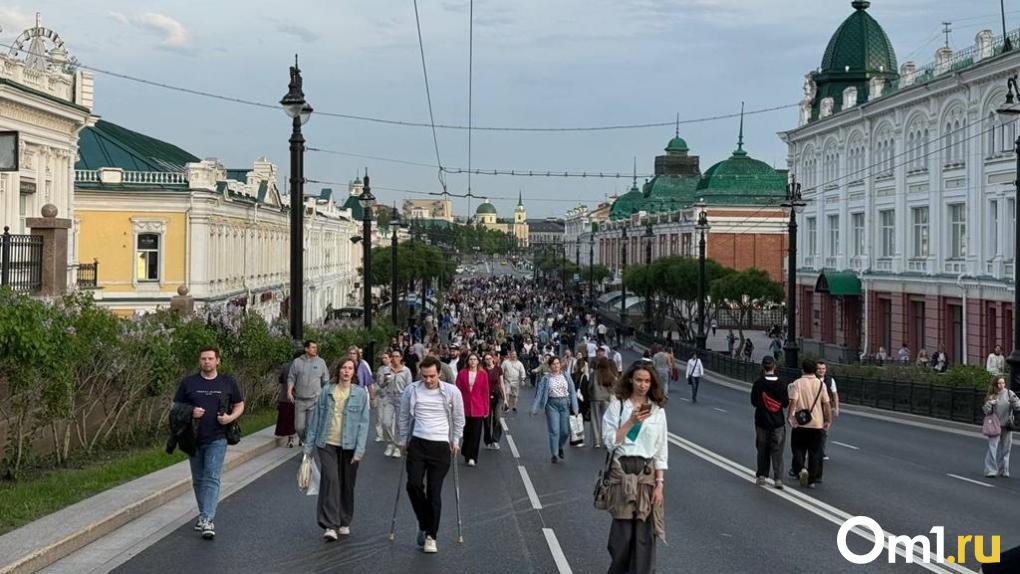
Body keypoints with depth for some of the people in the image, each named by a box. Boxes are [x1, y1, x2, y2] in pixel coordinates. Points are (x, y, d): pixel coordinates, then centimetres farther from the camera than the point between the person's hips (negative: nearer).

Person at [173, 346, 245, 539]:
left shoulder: (228, 382, 5)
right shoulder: (188, 382, 5)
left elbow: (239, 405, 13)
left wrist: (230, 417, -8)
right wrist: (190, 413, -12)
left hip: (217, 438, -2)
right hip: (194, 438, 2)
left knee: (212, 478, -13)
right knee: (198, 479, 12)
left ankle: (207, 520, -19)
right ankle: (203, 514, 28)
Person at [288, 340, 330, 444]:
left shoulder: (321, 362, 4)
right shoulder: (297, 362, 3)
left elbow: (326, 381, 9)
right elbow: (291, 378, 5)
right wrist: (289, 390, -10)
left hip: (315, 400, -1)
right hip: (299, 400, 1)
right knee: (299, 426, 3)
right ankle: (303, 441, 28)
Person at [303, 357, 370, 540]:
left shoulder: (360, 393, -1)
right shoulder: (327, 391, 3)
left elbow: (364, 422, -3)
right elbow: (316, 417, 8)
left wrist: (359, 450, -10)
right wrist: (309, 445, 8)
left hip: (349, 446, 0)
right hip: (327, 444, 0)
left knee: (347, 484, 9)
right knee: (330, 479, -13)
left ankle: (344, 523, 26)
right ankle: (330, 525, -13)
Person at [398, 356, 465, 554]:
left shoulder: (452, 391, -4)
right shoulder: (411, 390, -1)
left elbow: (458, 418, 10)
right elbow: (404, 417, 13)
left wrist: (456, 441, 11)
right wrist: (403, 440, 15)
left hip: (441, 446, -1)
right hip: (417, 444, 1)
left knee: (434, 492, -1)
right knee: (414, 485, -12)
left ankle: (430, 535, 9)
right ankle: (424, 524, 12)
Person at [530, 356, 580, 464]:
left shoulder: (566, 376, 5)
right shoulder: (545, 378, 0)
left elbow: (572, 391, 6)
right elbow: (539, 393, 0)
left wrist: (575, 407, 0)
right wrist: (534, 408, -4)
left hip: (565, 403, 2)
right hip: (552, 404, -2)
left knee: (566, 431, 2)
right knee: (554, 431, -5)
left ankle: (560, 447, 31)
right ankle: (555, 455, 5)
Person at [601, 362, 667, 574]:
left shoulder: (657, 410, 7)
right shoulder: (617, 405, 0)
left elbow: (661, 451, 7)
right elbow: (609, 441, -5)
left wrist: (660, 484, 0)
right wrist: (631, 422, -14)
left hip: (647, 471, 2)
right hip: (622, 470, -2)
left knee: (644, 531, -1)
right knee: (623, 529, -2)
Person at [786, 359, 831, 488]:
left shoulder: (796, 384, -7)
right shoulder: (821, 384, 2)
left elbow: (793, 401, -18)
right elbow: (826, 404, 2)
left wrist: (790, 416, -13)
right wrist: (828, 420, 9)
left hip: (800, 424, -2)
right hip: (817, 424, 2)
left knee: (798, 449, 10)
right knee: (815, 452, 9)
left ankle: (801, 469, -14)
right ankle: (812, 480, 10)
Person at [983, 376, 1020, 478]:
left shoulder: (1009, 393, -1)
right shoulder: (991, 396, -2)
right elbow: (986, 411, -1)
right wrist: (989, 404, -21)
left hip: (1007, 426, 2)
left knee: (1005, 449, 9)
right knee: (993, 447, -7)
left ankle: (1003, 471, 20)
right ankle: (991, 471, -6)